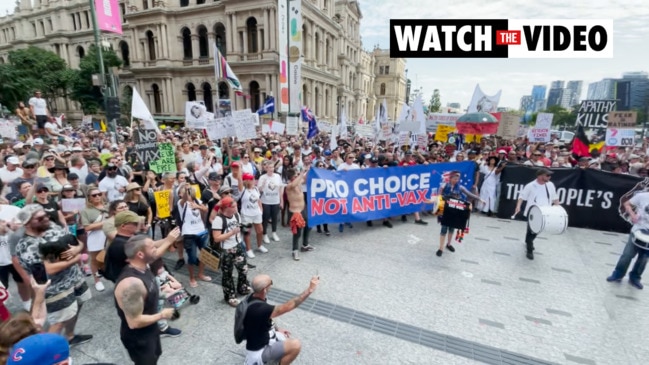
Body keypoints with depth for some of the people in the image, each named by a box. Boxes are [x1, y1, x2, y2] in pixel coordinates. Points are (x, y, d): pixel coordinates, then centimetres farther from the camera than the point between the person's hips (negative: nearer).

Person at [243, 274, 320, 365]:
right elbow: (287, 307, -36)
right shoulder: (258, 308, -36)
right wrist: (310, 289, -37)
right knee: (295, 345, -21)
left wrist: (277, 329, 5)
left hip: (264, 338, 9)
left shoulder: (254, 297, -8)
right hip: (259, 350, -9)